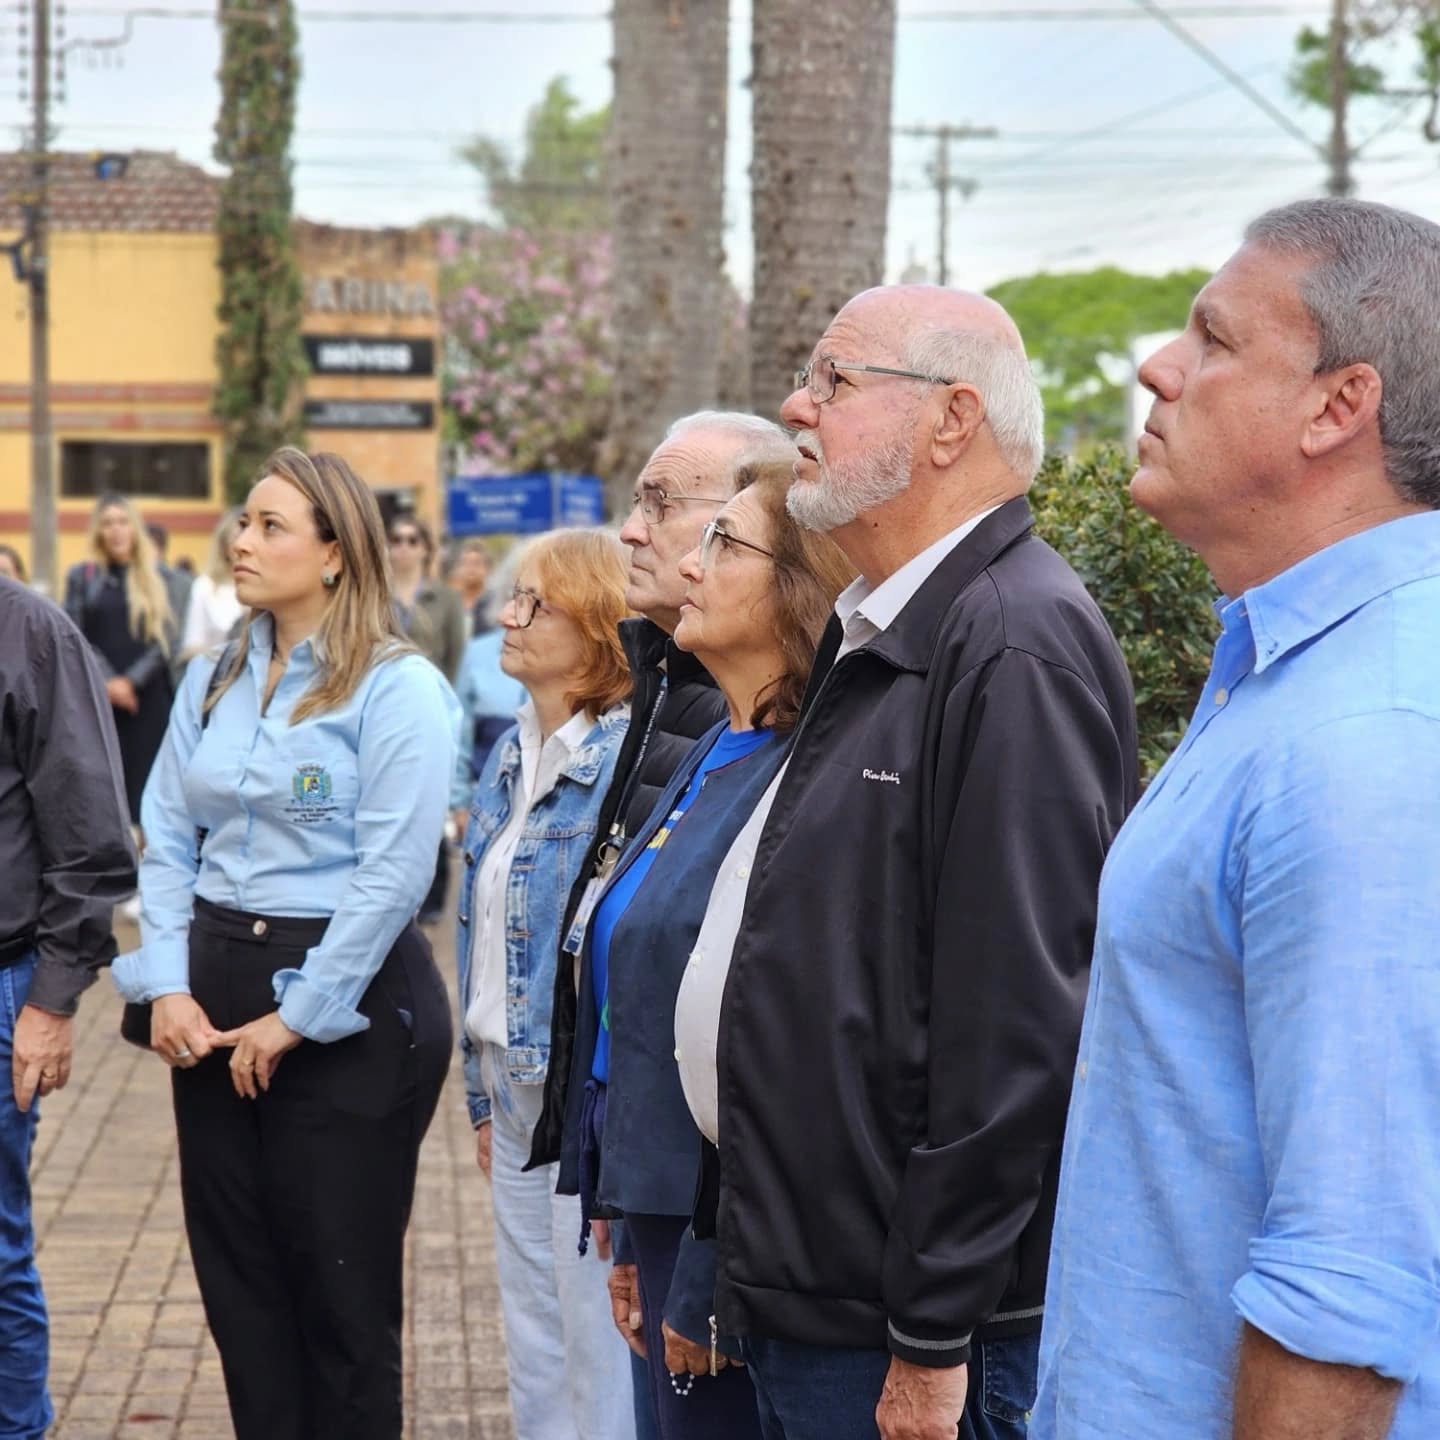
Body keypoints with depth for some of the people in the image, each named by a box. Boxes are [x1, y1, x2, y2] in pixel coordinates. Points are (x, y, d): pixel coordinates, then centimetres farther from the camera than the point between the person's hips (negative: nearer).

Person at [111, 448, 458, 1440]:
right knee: (237, 1277, 11)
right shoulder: (213, 682, 10)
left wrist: (297, 1017, -15)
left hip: (348, 1006, -6)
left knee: (342, 1286, 3)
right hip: (215, 1003, 6)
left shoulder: (398, 688, -10)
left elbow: (396, 871, -16)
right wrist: (168, 985, -4)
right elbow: (168, 840, 9)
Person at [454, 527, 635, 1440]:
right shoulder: (511, 758, 10)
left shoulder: (628, 759, -16)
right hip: (517, 1087, 8)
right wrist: (485, 1097, 17)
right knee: (534, 1352, 17)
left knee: (599, 1346, 2)